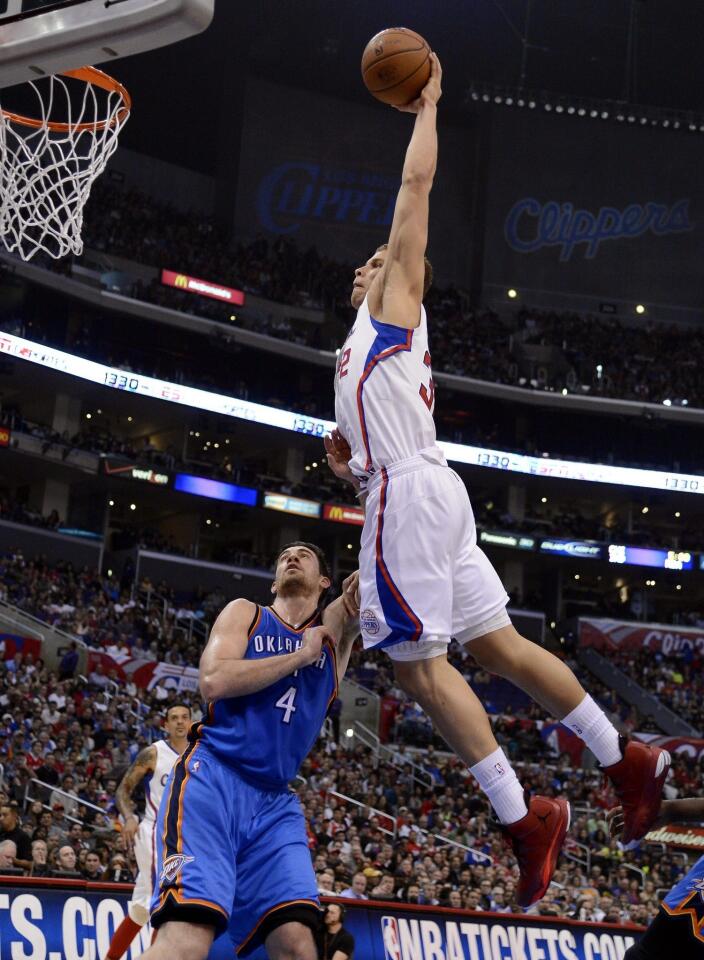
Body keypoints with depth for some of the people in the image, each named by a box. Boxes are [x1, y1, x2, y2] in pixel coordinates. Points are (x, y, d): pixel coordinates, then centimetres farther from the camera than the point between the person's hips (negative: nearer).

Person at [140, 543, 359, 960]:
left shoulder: (333, 629, 19)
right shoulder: (246, 613, 12)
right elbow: (215, 681, -6)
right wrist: (301, 655, -1)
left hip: (274, 802, 4)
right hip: (214, 779, -4)